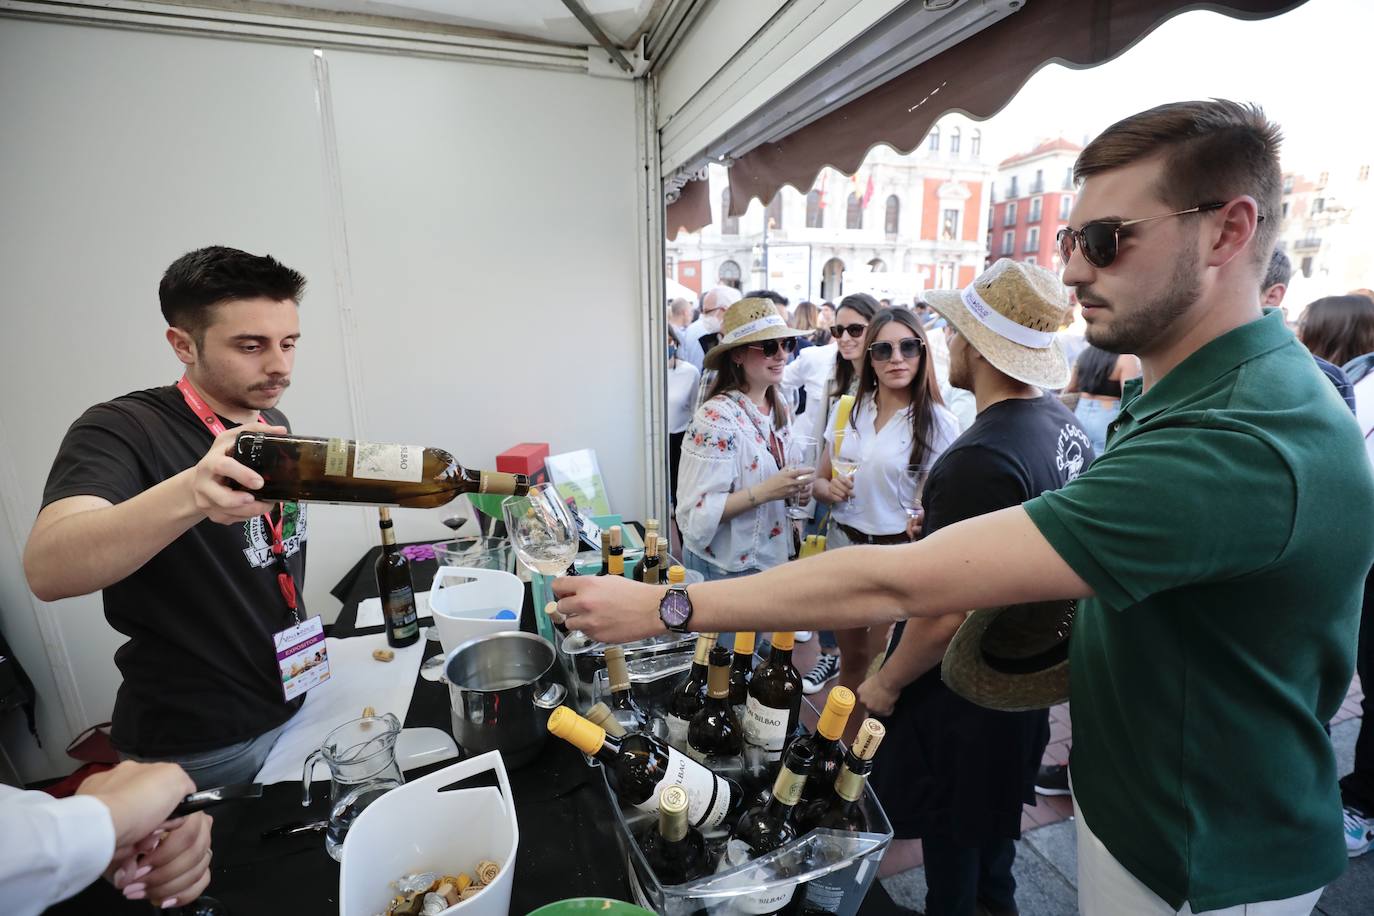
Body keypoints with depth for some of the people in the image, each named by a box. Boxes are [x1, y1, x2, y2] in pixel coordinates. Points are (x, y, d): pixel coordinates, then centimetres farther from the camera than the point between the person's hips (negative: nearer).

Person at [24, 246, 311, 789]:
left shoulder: (272, 426, 1)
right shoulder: (122, 429, -18)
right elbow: (46, 570, -35)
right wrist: (190, 494, -52)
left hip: (300, 704, 6)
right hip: (201, 751, -6)